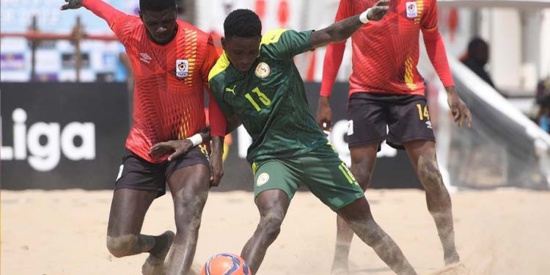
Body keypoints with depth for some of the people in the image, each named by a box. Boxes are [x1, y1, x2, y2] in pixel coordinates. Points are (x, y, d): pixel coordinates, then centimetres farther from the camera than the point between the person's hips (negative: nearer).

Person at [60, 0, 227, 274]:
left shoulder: (199, 44, -16)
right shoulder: (129, 32, -9)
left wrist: (216, 150, -10)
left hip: (188, 146, -3)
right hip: (143, 148, 3)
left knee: (188, 221, -33)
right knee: (119, 244, -2)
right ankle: (160, 246, 34)